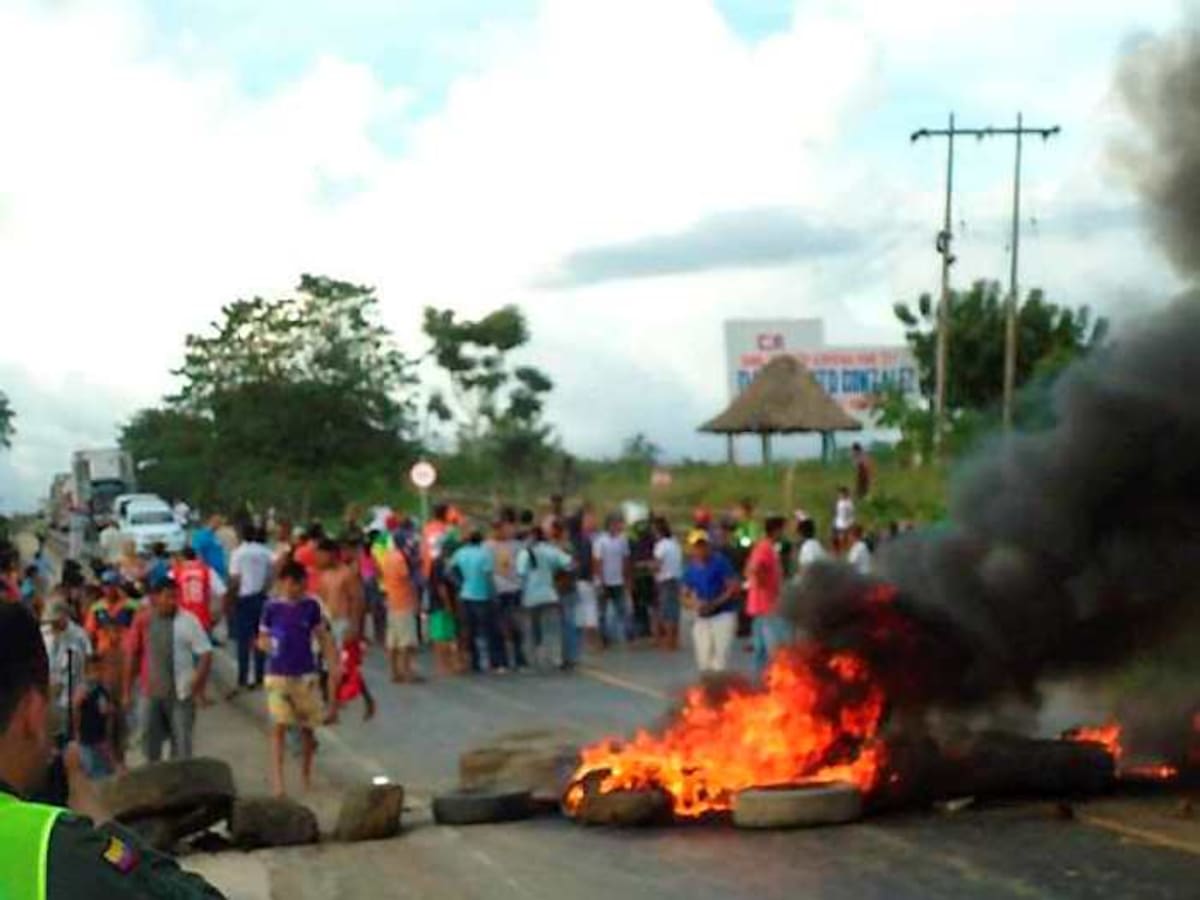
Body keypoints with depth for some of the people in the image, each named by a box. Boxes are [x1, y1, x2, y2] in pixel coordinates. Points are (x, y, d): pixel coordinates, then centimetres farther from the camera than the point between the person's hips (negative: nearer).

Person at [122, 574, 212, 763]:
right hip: (151, 693, 2)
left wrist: (197, 684, -16)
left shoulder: (188, 621, -6)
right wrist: (127, 691, 7)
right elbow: (132, 655, 6)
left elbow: (205, 653, -7)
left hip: (181, 694, -2)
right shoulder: (143, 620, 0)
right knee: (150, 740, 12)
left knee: (182, 745, 3)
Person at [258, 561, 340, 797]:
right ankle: (277, 780, -10)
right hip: (278, 675, -2)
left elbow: (323, 638, 7)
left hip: (306, 674, 2)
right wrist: (268, 645, -13)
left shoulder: (311, 606, 0)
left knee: (307, 727, 10)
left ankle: (306, 774, 30)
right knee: (279, 726, -9)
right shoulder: (272, 607, -3)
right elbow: (262, 639, 7)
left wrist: (333, 665, -1)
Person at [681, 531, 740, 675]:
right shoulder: (690, 569, 9)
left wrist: (714, 604, -18)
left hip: (724, 614, -5)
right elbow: (685, 596, 14)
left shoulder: (720, 562, -8)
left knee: (721, 655, -16)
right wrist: (695, 604, -9)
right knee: (704, 663, 5)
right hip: (702, 618, 5)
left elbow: (733, 587, -9)